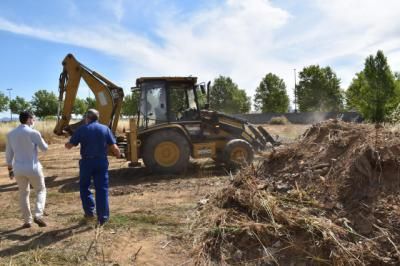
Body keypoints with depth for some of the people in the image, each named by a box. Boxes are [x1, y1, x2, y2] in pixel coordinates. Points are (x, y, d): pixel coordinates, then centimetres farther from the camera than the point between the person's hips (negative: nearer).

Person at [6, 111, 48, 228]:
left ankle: (27, 220, 21)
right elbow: (44, 148, -1)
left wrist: (10, 168, 18)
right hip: (33, 168, -4)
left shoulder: (11, 134, 4)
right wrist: (41, 141, 20)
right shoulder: (33, 133, -12)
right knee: (41, 190, 14)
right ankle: (38, 215, -2)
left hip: (18, 169, 5)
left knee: (23, 194, 17)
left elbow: (9, 153, 9)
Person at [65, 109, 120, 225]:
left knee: (84, 187, 19)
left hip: (87, 162, -1)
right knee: (102, 189, 6)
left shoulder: (81, 129, -2)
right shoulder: (105, 129, 2)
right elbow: (114, 147, -3)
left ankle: (89, 211, 17)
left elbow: (69, 145, 0)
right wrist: (118, 154, 17)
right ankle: (103, 217, 8)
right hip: (101, 162, 1)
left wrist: (66, 144, 24)